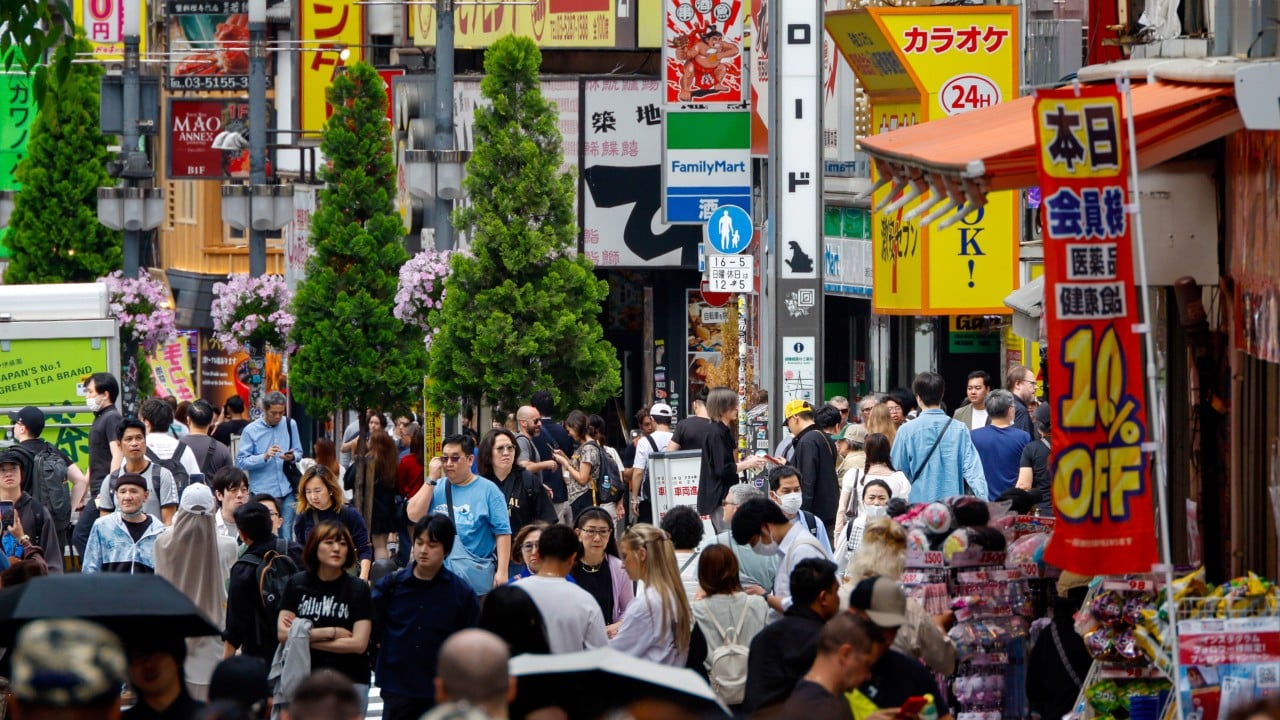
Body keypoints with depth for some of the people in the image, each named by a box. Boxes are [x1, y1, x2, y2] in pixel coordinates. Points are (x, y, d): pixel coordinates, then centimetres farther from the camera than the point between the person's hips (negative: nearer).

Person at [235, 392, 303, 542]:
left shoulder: (290, 425, 8)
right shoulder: (250, 431, -3)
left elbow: (298, 452, 14)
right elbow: (241, 462, -7)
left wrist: (292, 457, -10)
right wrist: (265, 456, -20)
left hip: (286, 491, 3)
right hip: (262, 493, -3)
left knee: (286, 537, 3)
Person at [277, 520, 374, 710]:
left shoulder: (358, 589, 0)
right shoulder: (297, 584, 5)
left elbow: (359, 644, -9)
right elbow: (282, 633, -4)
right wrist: (330, 632, -10)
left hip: (350, 682, -1)